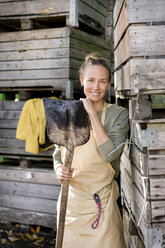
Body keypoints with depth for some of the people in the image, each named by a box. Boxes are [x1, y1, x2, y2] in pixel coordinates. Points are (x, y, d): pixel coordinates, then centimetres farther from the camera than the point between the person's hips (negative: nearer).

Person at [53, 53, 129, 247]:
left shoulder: (118, 114, -7)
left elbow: (110, 154, -22)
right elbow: (58, 154, 11)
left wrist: (92, 112, -19)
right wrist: (59, 169, -11)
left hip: (100, 201, -3)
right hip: (70, 197, 3)